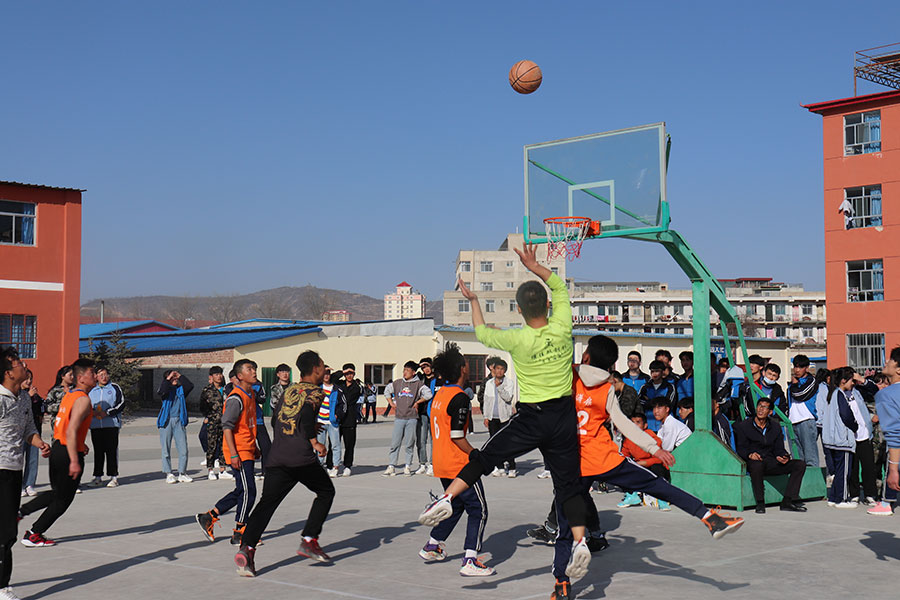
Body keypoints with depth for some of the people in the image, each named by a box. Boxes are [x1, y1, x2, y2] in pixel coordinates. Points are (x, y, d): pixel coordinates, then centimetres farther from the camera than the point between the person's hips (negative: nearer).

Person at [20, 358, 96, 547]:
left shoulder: (68, 396, 12)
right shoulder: (83, 399, -17)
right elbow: (71, 431, -25)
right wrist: (74, 461, -26)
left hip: (57, 449, 9)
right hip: (68, 454, -9)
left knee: (56, 493, 24)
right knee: (62, 500, 6)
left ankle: (20, 511, 18)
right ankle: (33, 535, 12)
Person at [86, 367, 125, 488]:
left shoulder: (114, 387, 5)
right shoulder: (91, 390, 15)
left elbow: (121, 403, -2)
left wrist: (107, 413, -11)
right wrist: (92, 412, -2)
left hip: (111, 424, -3)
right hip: (95, 425, 4)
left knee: (112, 450, -5)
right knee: (98, 451, 7)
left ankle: (114, 477, 0)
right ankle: (98, 477, 15)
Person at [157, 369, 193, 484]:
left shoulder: (181, 389, 13)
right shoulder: (166, 389, 4)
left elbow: (190, 386, -4)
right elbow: (162, 391, -19)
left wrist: (180, 376, 0)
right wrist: (168, 379, -12)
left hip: (179, 421, 3)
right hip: (166, 421, -3)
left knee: (183, 449, 0)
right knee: (166, 449, 1)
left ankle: (182, 474, 9)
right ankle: (168, 474, 9)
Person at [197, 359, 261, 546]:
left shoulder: (251, 394, 13)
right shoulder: (236, 398, -17)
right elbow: (226, 426, -21)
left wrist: (255, 446, 25)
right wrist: (233, 454, -25)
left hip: (247, 451, 10)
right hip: (238, 452, -10)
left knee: (241, 491, 13)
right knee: (248, 491, -7)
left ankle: (209, 517, 23)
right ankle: (239, 534, 3)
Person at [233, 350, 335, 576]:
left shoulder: (290, 389, 21)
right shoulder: (316, 391, 2)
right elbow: (306, 413, -18)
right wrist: (314, 441, -11)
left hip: (276, 458, 5)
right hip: (302, 458, -5)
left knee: (266, 503, 1)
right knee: (326, 492, 16)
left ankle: (246, 549, -17)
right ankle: (309, 541, 9)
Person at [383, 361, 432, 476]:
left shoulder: (418, 384, -1)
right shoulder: (397, 383, 10)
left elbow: (428, 394, -9)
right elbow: (387, 390, 25)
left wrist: (417, 402, -4)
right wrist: (391, 403, 15)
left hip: (412, 418, -2)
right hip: (399, 418, 3)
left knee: (409, 444, 3)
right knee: (395, 443, -1)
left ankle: (407, 466, 13)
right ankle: (391, 467, 1)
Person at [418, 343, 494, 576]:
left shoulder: (439, 395, 9)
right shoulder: (459, 398, -18)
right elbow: (457, 437, -21)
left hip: (441, 464, 9)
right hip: (459, 465, -9)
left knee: (456, 505, 26)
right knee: (479, 510, -2)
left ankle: (432, 547, 34)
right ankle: (470, 561, -8)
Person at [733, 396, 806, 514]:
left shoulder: (775, 426, 16)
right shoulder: (743, 426, 3)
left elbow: (779, 448, 13)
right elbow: (740, 449, -3)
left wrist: (784, 456, -10)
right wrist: (750, 454, -25)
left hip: (771, 462, 5)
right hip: (754, 460, -5)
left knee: (800, 464, -12)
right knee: (757, 465, -42)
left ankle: (788, 501, -16)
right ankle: (760, 503, -28)